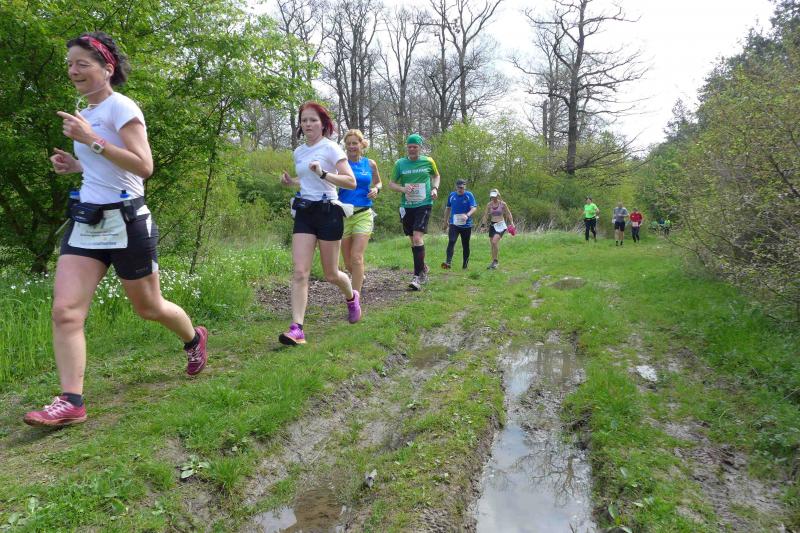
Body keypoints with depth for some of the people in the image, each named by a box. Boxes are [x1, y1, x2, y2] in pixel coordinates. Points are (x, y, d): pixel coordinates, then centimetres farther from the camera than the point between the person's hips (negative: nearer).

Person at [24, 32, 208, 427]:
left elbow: (143, 167, -21)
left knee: (148, 307, 9)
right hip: (86, 221, 7)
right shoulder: (88, 113, 16)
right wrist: (76, 165, 9)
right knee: (65, 310, -8)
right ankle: (71, 402, -5)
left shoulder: (121, 107, -10)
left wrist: (91, 141, -24)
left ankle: (195, 340, 38)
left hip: (124, 222, -7)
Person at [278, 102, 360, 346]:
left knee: (330, 274, 5)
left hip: (328, 211, -5)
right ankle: (296, 328, -12)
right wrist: (291, 182, 8)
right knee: (300, 272, -9)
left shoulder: (331, 148, -6)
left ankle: (352, 297, 38)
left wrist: (323, 173, -28)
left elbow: (351, 182, -15)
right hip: (304, 212, 5)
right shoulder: (298, 152, 13)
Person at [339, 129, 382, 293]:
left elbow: (378, 182, 20)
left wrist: (376, 189, -1)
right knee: (348, 262, 8)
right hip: (344, 214, 1)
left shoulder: (370, 164, 6)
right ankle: (360, 278, 41)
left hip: (363, 214, -1)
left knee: (357, 257, -15)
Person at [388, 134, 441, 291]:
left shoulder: (428, 161, 1)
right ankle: (423, 268, 34)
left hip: (424, 204, -3)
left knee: (417, 238, -18)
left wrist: (435, 188, 1)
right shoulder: (400, 163, 1)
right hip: (407, 206, 3)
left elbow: (436, 176, 20)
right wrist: (403, 189, -14)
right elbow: (391, 184, 6)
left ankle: (417, 276, -14)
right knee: (413, 241, 12)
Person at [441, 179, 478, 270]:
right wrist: (446, 221, 21)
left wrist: (467, 215, -33)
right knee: (451, 242, -18)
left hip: (466, 225, -1)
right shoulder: (452, 195, 4)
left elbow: (474, 207, -14)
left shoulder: (469, 195, -4)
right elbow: (448, 208, 17)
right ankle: (448, 262, -27)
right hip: (454, 224, 1)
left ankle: (465, 265, 21)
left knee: (465, 245, 9)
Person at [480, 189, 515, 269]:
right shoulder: (489, 205, 4)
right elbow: (486, 215, 8)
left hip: (500, 225, -4)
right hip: (492, 225, 4)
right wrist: (483, 223, -3)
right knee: (493, 244, 6)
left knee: (495, 241, -22)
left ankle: (496, 260, -11)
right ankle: (494, 262, 16)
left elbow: (508, 214, 3)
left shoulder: (502, 204, -4)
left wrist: (512, 223, -3)